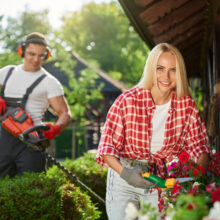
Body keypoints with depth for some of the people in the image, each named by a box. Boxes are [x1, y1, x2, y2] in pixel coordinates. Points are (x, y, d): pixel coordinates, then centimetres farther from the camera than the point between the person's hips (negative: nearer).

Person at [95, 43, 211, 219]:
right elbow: (107, 144, -13)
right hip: (123, 181, -2)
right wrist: (124, 172, -29)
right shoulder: (128, 101, -15)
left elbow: (198, 144, 2)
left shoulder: (186, 104, -6)